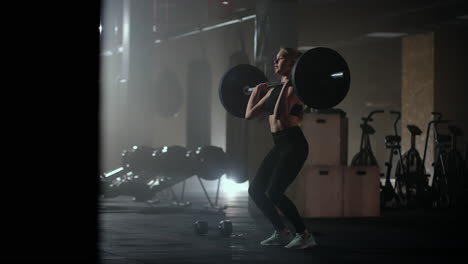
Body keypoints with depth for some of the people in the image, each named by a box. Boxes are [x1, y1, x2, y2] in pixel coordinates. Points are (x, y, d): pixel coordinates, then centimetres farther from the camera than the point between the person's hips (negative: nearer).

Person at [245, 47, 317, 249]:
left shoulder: (294, 88, -11)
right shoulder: (274, 89, 14)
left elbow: (279, 115, -27)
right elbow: (249, 114, 16)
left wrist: (286, 87, -24)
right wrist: (257, 91, 22)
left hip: (294, 145, -9)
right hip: (279, 146, 9)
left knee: (274, 193, -15)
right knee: (255, 190, 4)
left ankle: (305, 236, -3)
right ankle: (282, 232, 16)